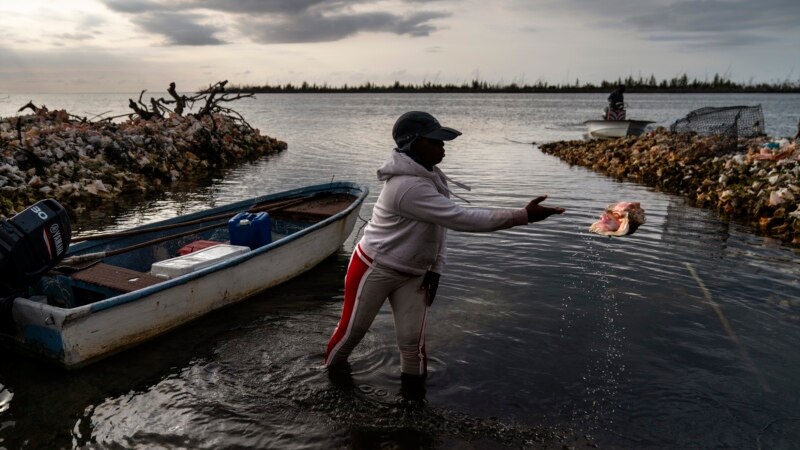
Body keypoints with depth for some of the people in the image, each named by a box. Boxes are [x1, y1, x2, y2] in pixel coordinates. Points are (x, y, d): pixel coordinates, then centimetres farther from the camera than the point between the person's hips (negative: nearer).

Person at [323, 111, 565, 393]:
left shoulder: (430, 176, -1)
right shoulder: (409, 186, -32)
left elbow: (441, 225, 6)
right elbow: (461, 219, -36)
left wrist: (436, 268, -1)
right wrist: (523, 216, -36)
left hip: (413, 273, 7)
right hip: (374, 268, -7)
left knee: (411, 338, 5)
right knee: (353, 328, 12)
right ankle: (333, 368, 39)